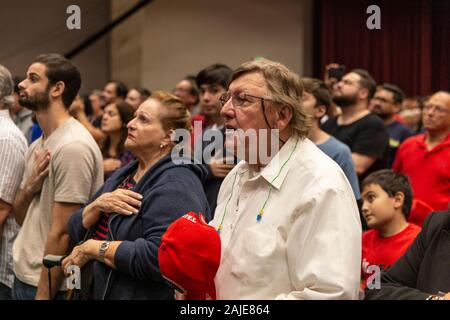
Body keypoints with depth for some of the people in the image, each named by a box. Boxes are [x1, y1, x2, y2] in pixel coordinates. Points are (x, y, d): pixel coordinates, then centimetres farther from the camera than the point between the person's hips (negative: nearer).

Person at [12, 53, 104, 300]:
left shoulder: (73, 147, -17)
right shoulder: (37, 146, 11)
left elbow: (62, 232, -19)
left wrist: (43, 295, -19)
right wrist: (28, 188, -6)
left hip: (49, 285, -8)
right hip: (23, 277, 8)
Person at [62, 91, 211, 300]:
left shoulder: (175, 186, -17)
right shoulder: (123, 175, 11)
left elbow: (158, 257, -30)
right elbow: (76, 231, 9)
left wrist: (92, 248, -20)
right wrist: (99, 204, -11)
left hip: (143, 293, -8)